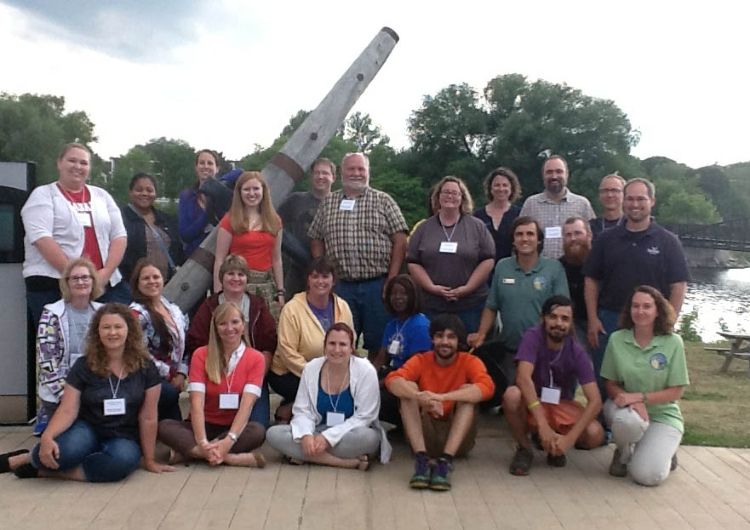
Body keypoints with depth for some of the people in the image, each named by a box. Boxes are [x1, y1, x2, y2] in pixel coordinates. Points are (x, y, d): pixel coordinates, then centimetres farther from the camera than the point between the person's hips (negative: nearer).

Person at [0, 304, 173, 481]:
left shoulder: (145, 368, -7)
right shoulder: (84, 366, -5)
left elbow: (148, 417, -4)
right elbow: (68, 410, -10)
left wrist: (149, 460, 1)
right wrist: (47, 437, -30)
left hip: (124, 437, 1)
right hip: (88, 428, 0)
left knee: (123, 460, -37)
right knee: (67, 451, -37)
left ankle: (45, 470, -19)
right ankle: (26, 458, -3)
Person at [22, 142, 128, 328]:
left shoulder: (101, 196, 18)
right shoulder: (43, 195, 5)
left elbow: (119, 236, 11)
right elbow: (41, 238, -9)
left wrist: (106, 272, -6)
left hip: (106, 284, 4)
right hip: (52, 285, -3)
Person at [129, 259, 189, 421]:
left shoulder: (174, 310, 14)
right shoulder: (137, 314, -9)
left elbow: (183, 345, 20)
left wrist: (181, 374, 4)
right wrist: (167, 373, -12)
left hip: (172, 381, 7)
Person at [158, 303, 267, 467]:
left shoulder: (256, 358, -5)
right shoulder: (201, 355, -4)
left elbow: (247, 405, -17)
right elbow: (197, 403, -15)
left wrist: (228, 441, -31)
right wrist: (203, 443, -30)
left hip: (235, 428, -1)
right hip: (204, 426, 1)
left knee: (258, 431, -33)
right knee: (164, 427, -27)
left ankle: (189, 450, -27)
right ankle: (231, 458, -35)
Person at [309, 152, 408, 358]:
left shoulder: (384, 201, 4)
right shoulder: (328, 203, 11)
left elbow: (400, 241, -1)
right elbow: (316, 241, 13)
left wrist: (391, 280, -7)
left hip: (377, 284, -2)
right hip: (341, 285, 2)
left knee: (378, 341, 4)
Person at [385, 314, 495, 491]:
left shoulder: (470, 362, -4)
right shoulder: (420, 360, -1)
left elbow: (487, 387, -26)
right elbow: (392, 380, -20)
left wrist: (442, 397, -39)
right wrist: (419, 396, -41)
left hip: (457, 438, -1)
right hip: (425, 435, 1)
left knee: (467, 390, -22)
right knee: (408, 388, -18)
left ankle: (445, 461, -31)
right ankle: (421, 459, -30)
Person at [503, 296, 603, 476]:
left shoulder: (577, 353, -16)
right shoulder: (532, 337, -21)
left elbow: (595, 400, -21)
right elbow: (523, 378, -35)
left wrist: (569, 438, -32)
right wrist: (543, 426, -42)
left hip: (562, 406, 2)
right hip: (531, 405, -2)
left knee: (595, 435, -26)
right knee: (512, 395, -35)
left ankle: (555, 446, 8)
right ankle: (524, 448, -8)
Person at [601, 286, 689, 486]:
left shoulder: (673, 342, -11)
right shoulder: (617, 339, -7)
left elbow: (676, 392, -8)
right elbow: (611, 384, -1)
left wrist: (640, 397, -21)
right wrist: (633, 402, -21)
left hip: (663, 414, -1)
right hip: (627, 408, 1)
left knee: (648, 476, -21)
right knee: (628, 420, -37)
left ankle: (664, 450, 17)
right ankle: (623, 452, 0)